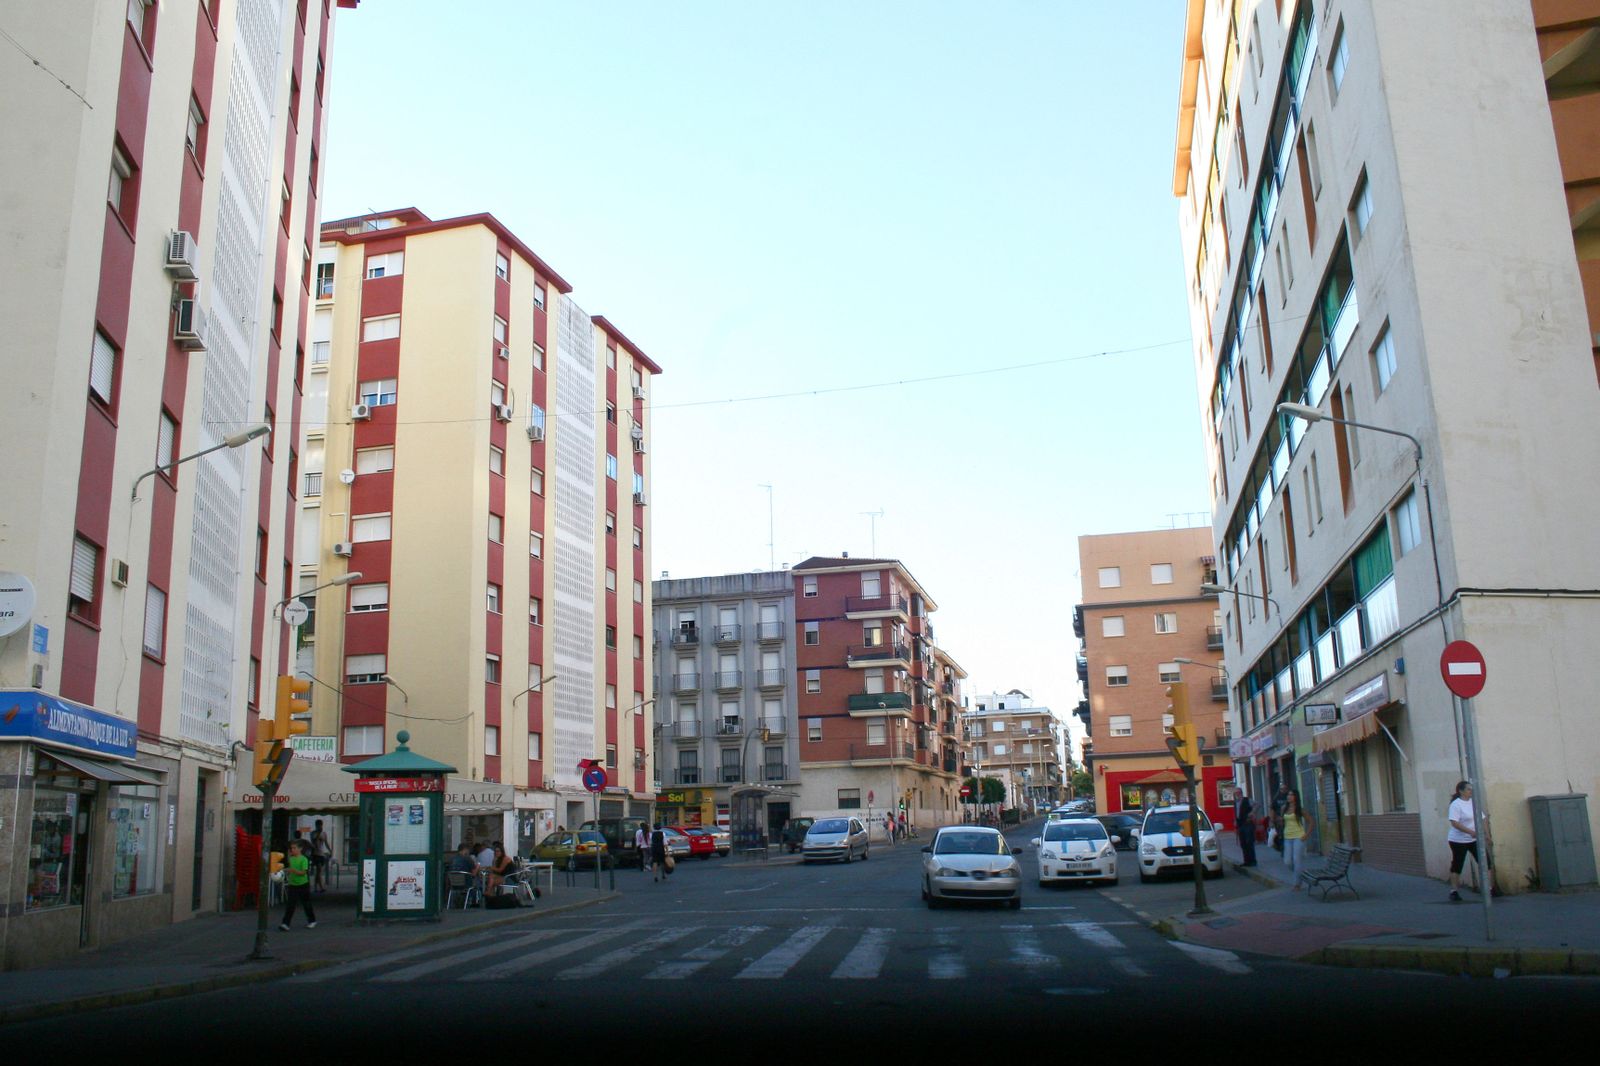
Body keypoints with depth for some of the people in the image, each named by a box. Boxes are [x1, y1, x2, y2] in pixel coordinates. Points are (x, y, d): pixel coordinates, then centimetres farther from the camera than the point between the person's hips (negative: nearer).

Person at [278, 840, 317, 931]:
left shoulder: (304, 859, -12)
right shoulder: (290, 859, 4)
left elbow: (303, 872, -20)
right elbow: (288, 871, 18)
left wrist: (293, 870, -31)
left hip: (303, 885, -4)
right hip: (292, 885, 4)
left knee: (306, 904, 9)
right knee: (290, 905, -5)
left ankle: (312, 921, 25)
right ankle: (285, 923, -7)